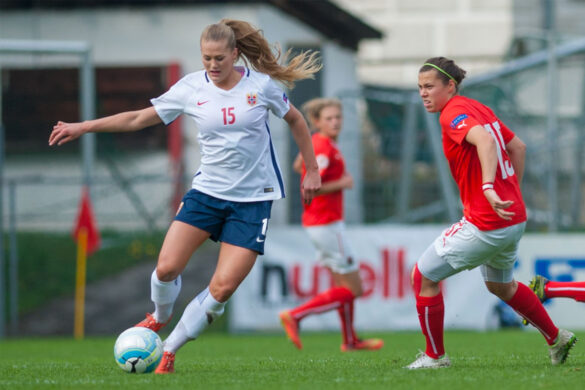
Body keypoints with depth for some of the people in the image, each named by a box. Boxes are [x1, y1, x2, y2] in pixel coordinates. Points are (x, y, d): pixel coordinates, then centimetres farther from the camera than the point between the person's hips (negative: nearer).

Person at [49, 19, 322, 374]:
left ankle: (169, 351, 4)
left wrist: (312, 170, 12)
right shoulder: (191, 88, -3)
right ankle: (160, 317, 23)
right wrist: (83, 127, -1)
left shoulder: (261, 85, -6)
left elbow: (296, 120, 10)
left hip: (252, 200, -2)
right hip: (207, 191, 2)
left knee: (222, 288, -11)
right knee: (167, 267, -12)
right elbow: (139, 118, 4)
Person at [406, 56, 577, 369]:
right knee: (500, 285, 32)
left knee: (423, 276, 2)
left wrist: (488, 188, -45)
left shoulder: (454, 114, -15)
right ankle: (556, 339, 40)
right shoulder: (479, 108, 12)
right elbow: (518, 147, 21)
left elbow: (484, 139, -35)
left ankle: (434, 356, 10)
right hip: (514, 219, 10)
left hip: (485, 224, -10)